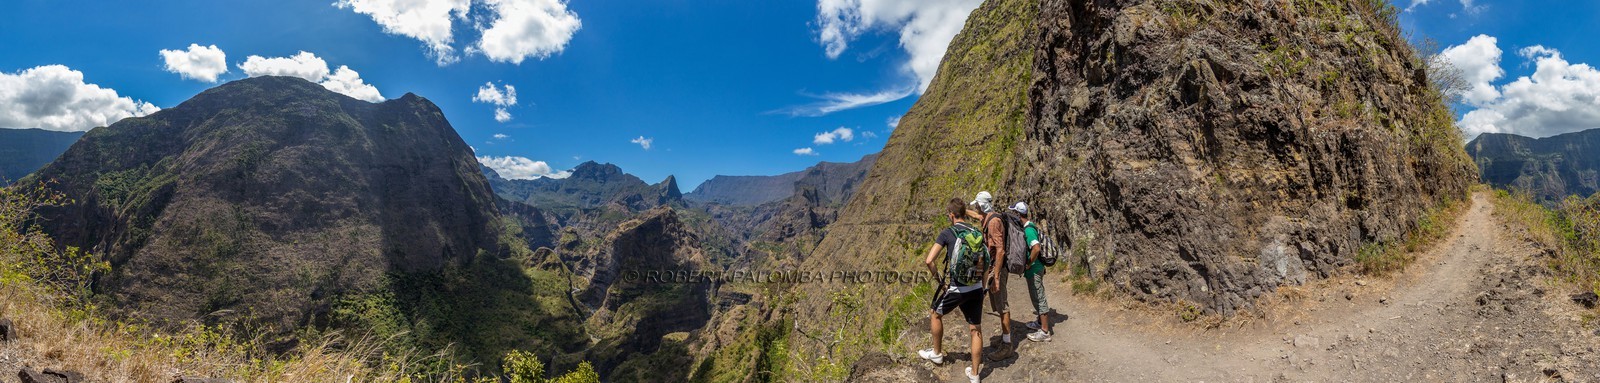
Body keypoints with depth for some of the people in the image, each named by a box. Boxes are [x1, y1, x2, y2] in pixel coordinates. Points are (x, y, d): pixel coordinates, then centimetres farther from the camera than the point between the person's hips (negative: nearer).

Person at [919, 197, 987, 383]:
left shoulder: (947, 233, -11)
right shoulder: (979, 234, 4)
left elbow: (928, 260, -19)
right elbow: (986, 264, 9)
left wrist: (937, 275, -3)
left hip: (954, 289, -4)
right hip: (976, 289, 5)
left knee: (935, 315, 22)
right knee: (975, 330, 12)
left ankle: (936, 353, 36)